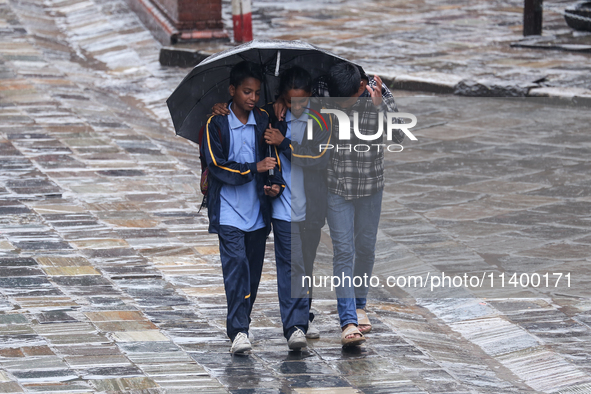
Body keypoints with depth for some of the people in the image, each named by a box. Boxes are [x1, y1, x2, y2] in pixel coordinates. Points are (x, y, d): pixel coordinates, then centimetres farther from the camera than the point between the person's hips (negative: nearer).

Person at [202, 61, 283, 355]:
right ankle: (238, 331, -20)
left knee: (253, 269, 7)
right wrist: (254, 169, -20)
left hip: (257, 210, 4)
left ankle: (240, 325, 21)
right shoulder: (216, 124, -4)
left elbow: (274, 157, 9)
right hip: (228, 210, -4)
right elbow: (217, 165, -11)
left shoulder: (263, 121, 7)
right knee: (236, 264, -15)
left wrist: (275, 184, -11)